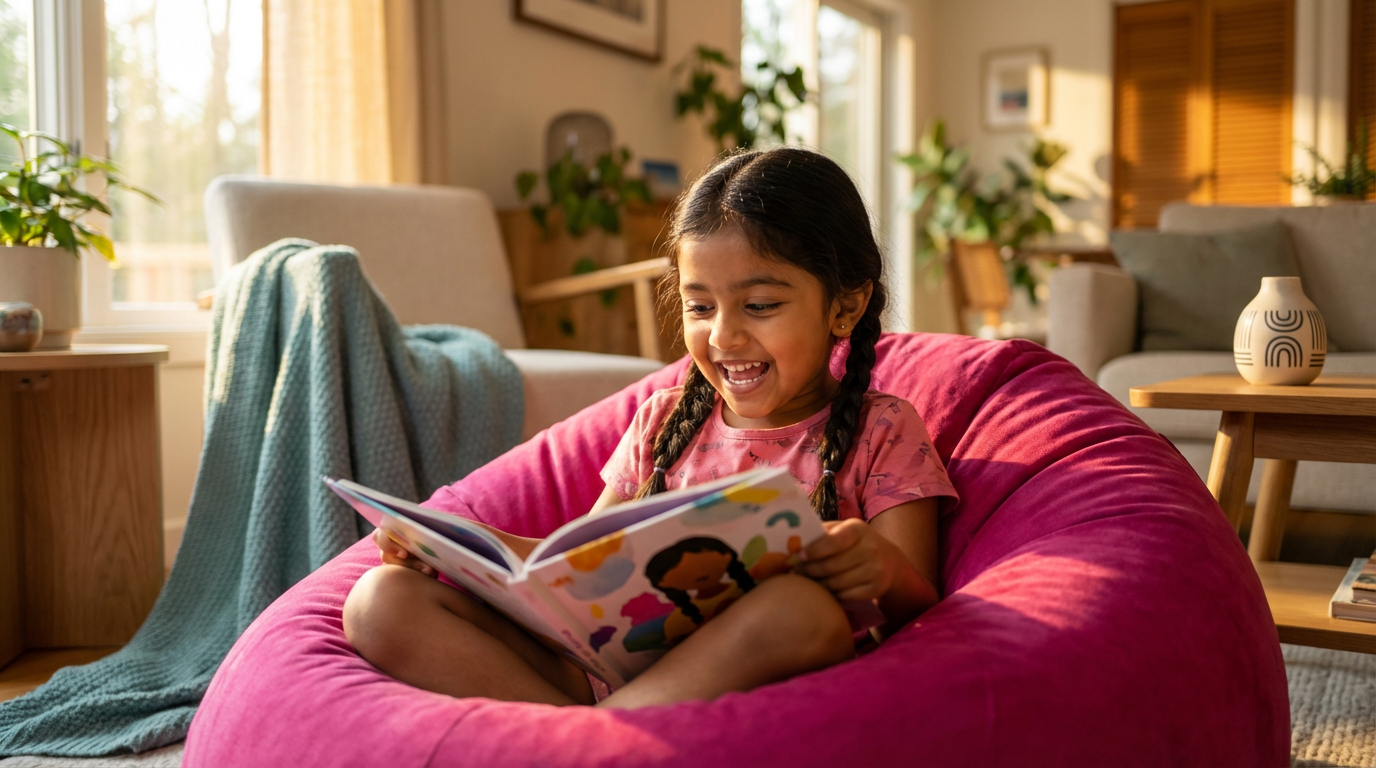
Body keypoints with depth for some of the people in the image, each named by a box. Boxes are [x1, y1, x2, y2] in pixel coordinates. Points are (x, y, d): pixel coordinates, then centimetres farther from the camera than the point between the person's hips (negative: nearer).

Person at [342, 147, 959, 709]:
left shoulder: (882, 432, 7)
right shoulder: (664, 421, 19)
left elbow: (922, 602, 1)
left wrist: (887, 570, -24)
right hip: (612, 659, 5)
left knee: (801, 606, -39)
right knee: (382, 598, -10)